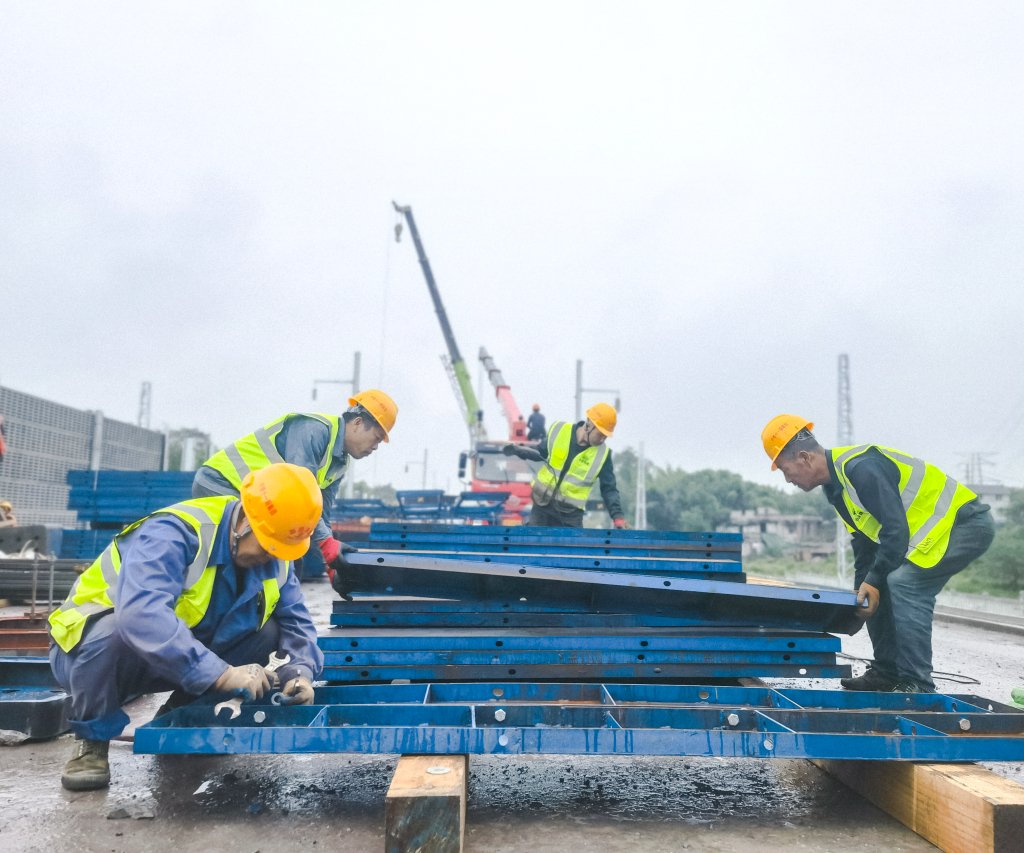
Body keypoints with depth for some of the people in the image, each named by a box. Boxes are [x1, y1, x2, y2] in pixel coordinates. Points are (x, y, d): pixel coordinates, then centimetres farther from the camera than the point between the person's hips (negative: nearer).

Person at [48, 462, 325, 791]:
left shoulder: (273, 557, -8)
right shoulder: (173, 534, -31)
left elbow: (295, 622, -6)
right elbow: (141, 615, -46)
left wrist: (301, 672, -27)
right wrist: (221, 673, -49)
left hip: (185, 660, 6)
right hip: (91, 646, -6)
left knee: (268, 630, -13)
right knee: (112, 630, -39)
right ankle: (91, 739, -11)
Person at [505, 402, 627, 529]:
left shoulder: (602, 454, -12)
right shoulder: (559, 430, -9)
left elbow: (609, 488, -6)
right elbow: (541, 453, 9)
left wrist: (617, 515, -19)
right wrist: (517, 450, -5)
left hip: (570, 515, -1)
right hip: (542, 504, 2)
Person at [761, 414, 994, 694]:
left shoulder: (861, 468, -27)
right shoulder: (835, 484, 7)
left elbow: (896, 530, -29)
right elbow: (864, 540, 15)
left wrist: (873, 581, -22)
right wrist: (861, 588, 11)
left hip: (966, 523, -10)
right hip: (933, 529, 10)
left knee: (904, 582, -23)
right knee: (881, 588, 8)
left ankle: (917, 685, -18)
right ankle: (886, 673, 16)